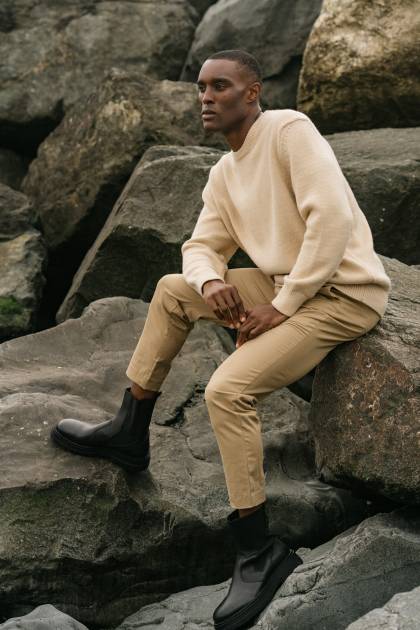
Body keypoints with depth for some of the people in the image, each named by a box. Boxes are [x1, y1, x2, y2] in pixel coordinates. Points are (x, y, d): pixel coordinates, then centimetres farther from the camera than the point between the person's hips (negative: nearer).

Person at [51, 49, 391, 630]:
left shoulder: (289, 130, -15)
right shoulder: (224, 173, 11)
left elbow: (333, 219, -25)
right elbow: (202, 246, 15)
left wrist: (281, 306, -21)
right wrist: (210, 282, -11)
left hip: (342, 293, -9)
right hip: (283, 284, 9)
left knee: (228, 390, -23)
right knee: (173, 290, 11)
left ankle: (260, 553, -12)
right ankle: (129, 434, 20)